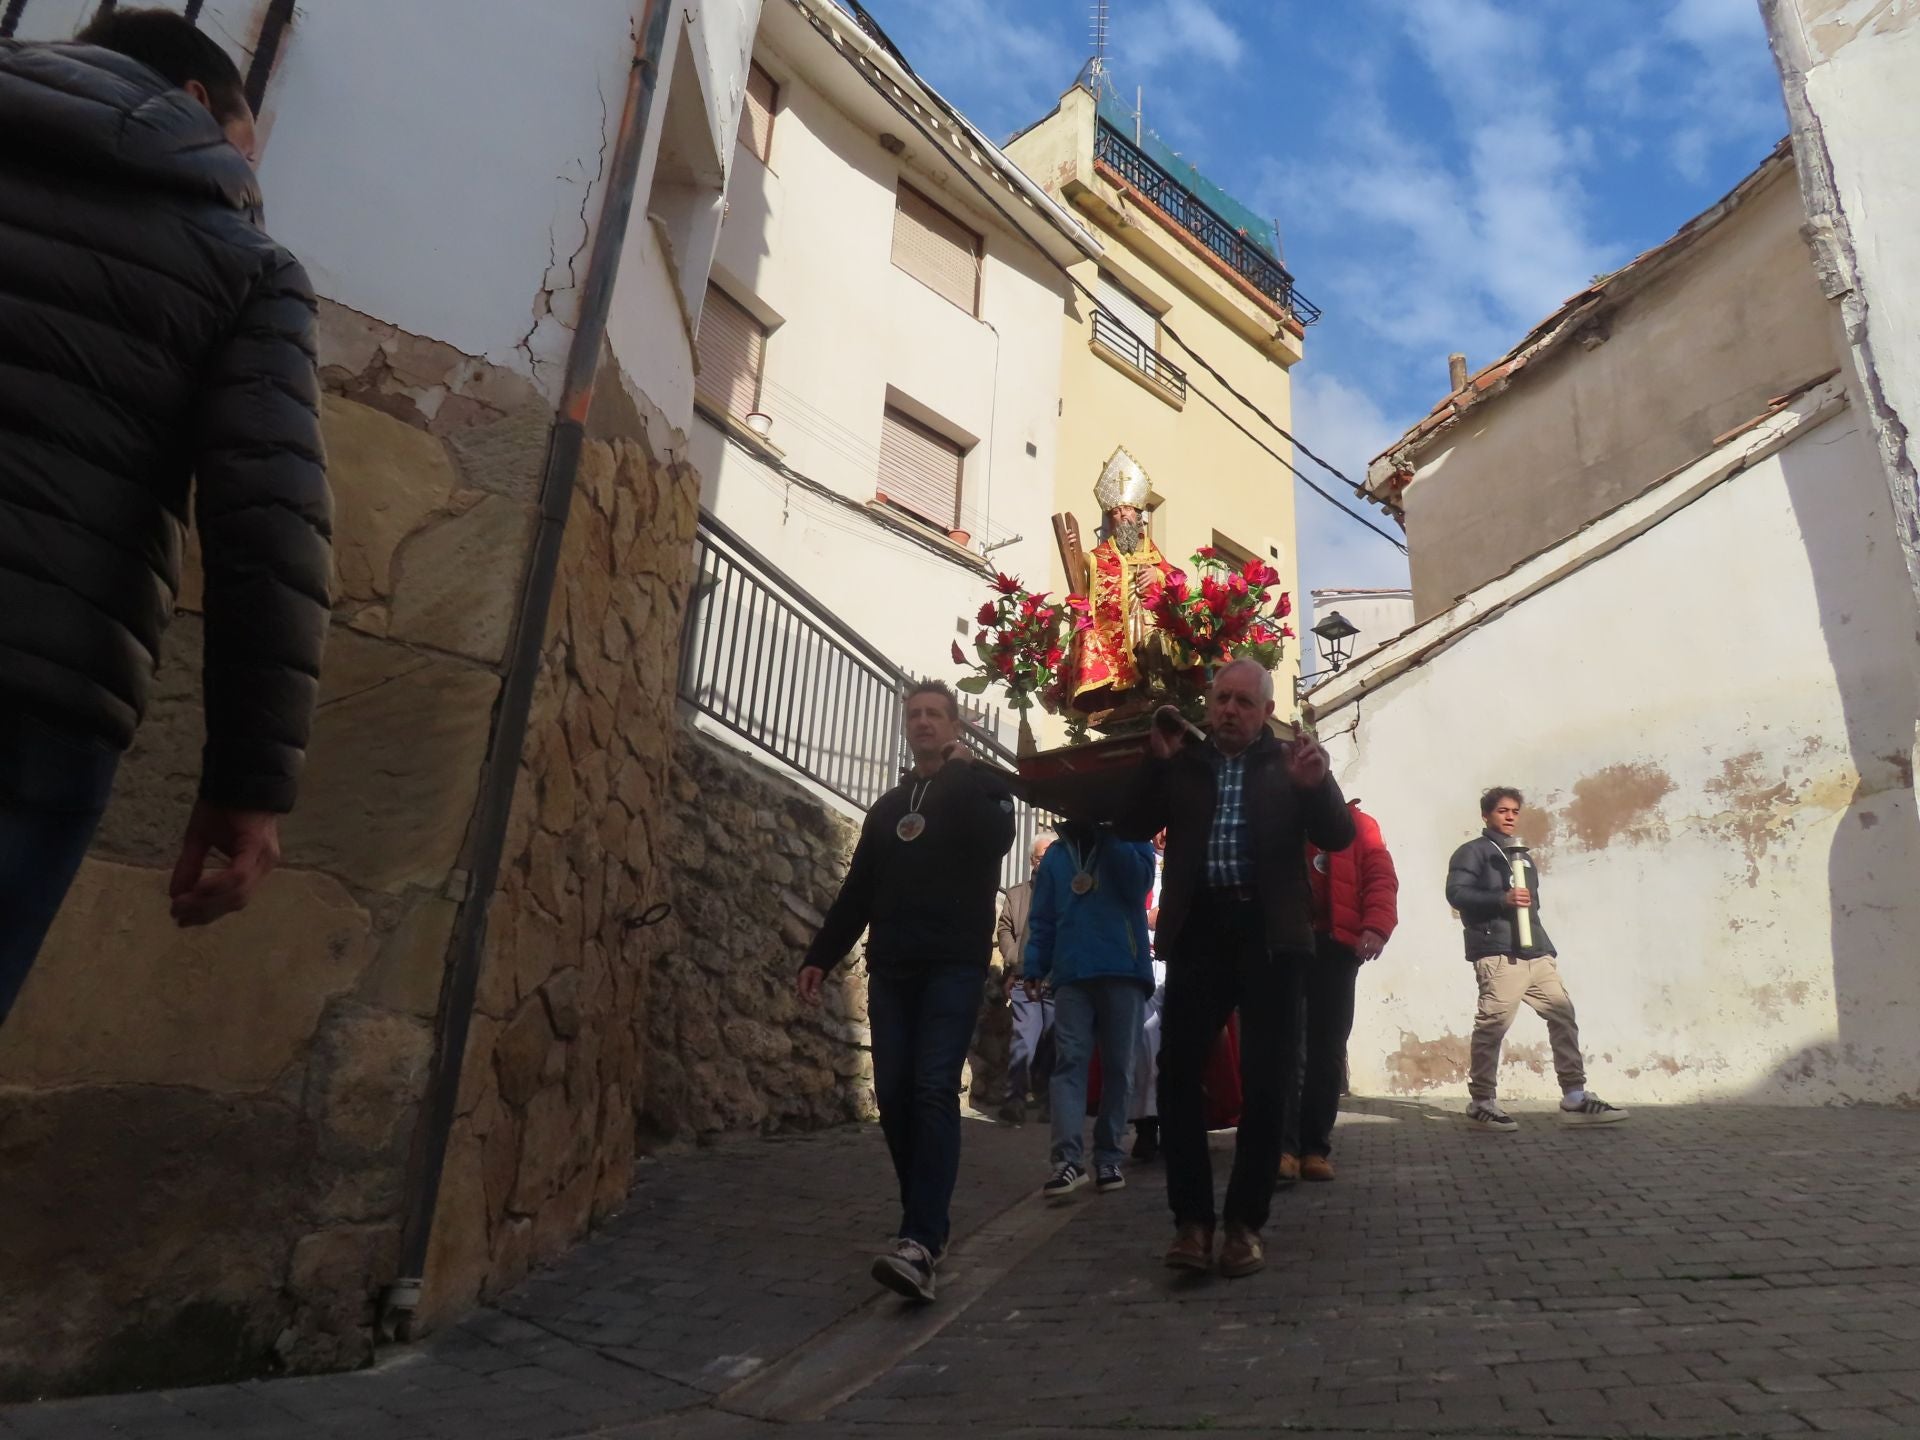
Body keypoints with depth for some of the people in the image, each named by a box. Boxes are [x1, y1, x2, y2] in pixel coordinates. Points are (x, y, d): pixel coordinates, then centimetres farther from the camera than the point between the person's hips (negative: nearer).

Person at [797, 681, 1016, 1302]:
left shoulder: (982, 785, 7)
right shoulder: (887, 806, 21)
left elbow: (994, 840, -17)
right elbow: (857, 889, 18)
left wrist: (960, 769, -10)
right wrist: (821, 955, 10)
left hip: (955, 965, -5)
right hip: (891, 968, 5)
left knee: (934, 1091, -15)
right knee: (894, 1095, 1)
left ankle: (919, 1244, -20)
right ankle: (928, 1225, 14)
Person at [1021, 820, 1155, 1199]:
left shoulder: (1130, 838, 8)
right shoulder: (1056, 855, 15)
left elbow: (1138, 882, -13)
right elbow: (1042, 918, 12)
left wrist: (1109, 835, -13)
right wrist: (1035, 967, 2)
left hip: (1123, 972, -1)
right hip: (1072, 974, 2)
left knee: (1117, 1065, 5)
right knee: (1069, 1061, -8)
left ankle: (1108, 1158, 12)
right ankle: (1067, 1159, -13)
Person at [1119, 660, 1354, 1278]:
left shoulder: (1289, 763, 7)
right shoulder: (1181, 764, 11)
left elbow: (1339, 837, -2)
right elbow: (1131, 827, 3)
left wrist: (1316, 784, -21)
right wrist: (1157, 760, -8)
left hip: (1268, 932, -1)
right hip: (1199, 930, 1)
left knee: (1266, 1080, 4)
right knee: (1178, 1072, -2)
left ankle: (1246, 1221, 16)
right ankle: (1192, 1217, 9)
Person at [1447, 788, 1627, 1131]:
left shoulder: (1522, 857, 28)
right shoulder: (1473, 852, 3)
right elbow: (1456, 892, -11)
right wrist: (1502, 899, -21)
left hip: (1535, 952, 8)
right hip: (1498, 953, -8)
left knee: (1563, 1016, 3)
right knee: (1493, 1025, -12)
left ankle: (1575, 1097, 8)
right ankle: (1481, 1103, -5)